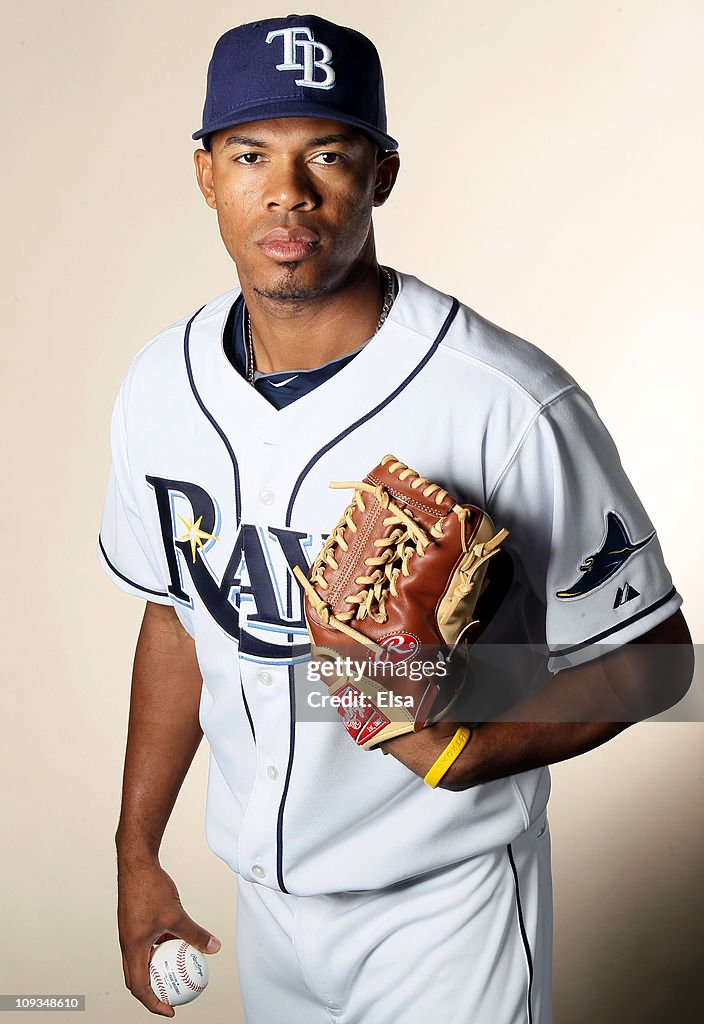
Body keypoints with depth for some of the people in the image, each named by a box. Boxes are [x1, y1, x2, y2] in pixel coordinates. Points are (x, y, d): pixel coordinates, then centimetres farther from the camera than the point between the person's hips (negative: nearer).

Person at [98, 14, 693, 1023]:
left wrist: (463, 756, -29)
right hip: (260, 886, 5)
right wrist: (137, 854, 10)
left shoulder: (511, 405, -23)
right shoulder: (162, 385, -5)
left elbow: (651, 654, -14)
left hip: (440, 903, -5)